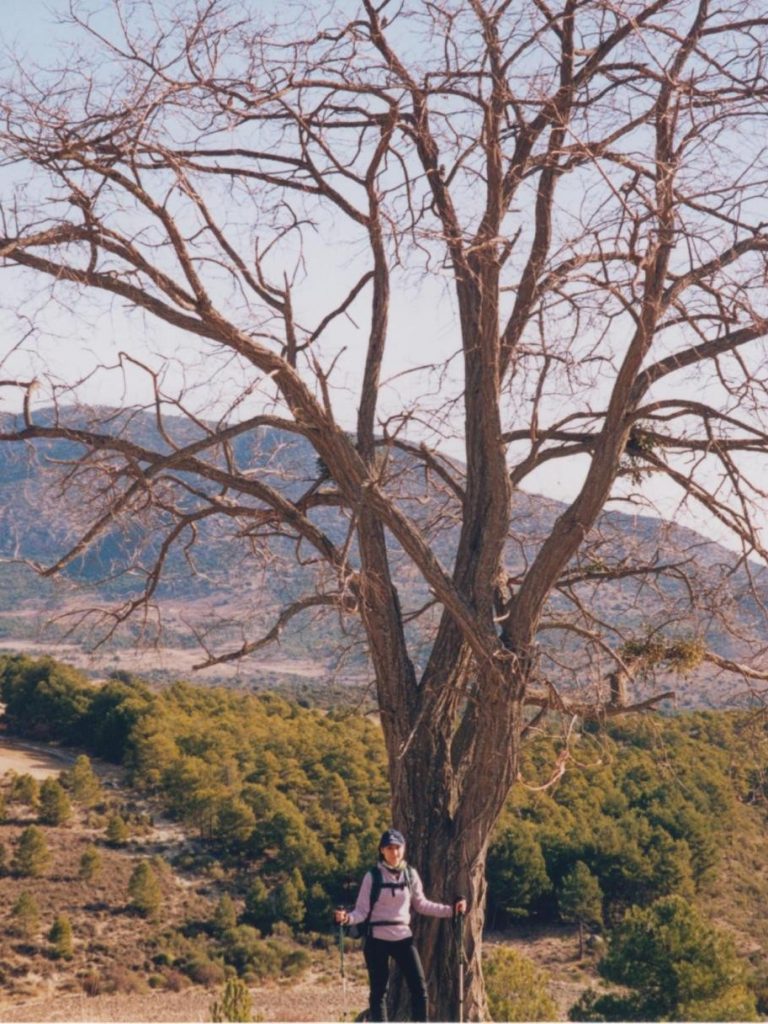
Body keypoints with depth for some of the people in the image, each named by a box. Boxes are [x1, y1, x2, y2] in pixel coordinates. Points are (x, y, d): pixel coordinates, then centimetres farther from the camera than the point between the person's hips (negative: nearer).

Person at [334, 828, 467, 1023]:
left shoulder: (411, 874, 2)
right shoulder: (373, 876, -7)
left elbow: (421, 905, 12)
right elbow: (362, 910, -7)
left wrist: (451, 910, 5)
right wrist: (347, 918, -28)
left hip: (403, 937, 3)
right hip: (378, 939, -3)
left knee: (419, 987, 0)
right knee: (379, 991, 4)